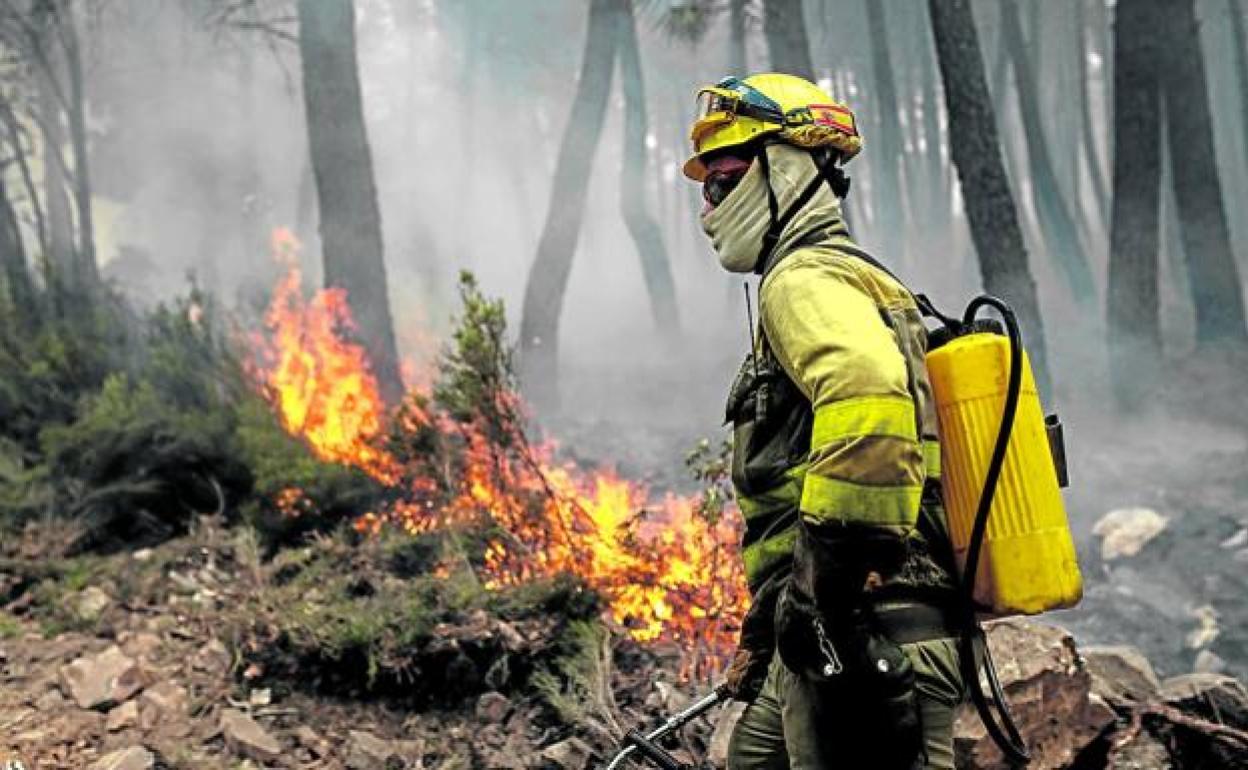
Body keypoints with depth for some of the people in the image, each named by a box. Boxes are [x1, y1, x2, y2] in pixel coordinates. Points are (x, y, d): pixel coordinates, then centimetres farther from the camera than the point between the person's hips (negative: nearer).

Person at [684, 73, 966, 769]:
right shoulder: (864, 282, 26)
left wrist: (825, 589, -27)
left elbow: (868, 396, -31)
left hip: (865, 637, -11)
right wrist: (764, 633, 30)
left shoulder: (806, 277, -7)